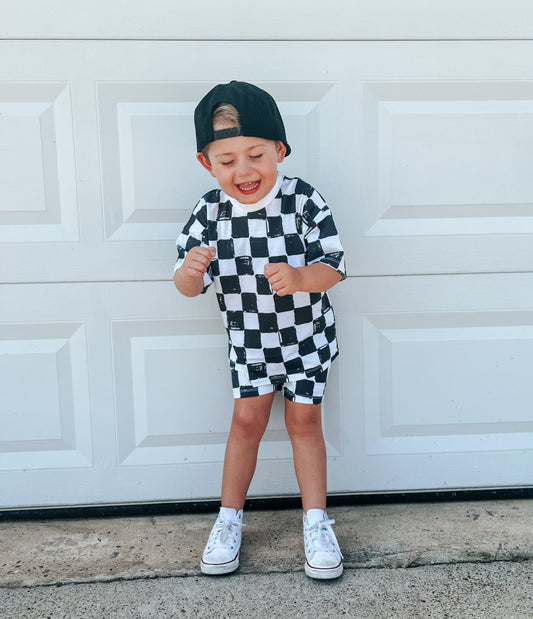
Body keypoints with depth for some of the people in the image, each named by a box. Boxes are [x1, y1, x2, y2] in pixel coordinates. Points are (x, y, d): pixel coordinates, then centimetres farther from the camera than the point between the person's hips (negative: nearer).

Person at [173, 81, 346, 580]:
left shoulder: (303, 202, -17)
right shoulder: (210, 212, -11)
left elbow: (333, 267, -15)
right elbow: (188, 288, -9)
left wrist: (300, 279, -36)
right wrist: (190, 269, -33)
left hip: (307, 335, -1)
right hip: (247, 340, 2)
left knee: (304, 419, 6)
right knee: (247, 420, 8)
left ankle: (316, 522, 22)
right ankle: (229, 519, 27)